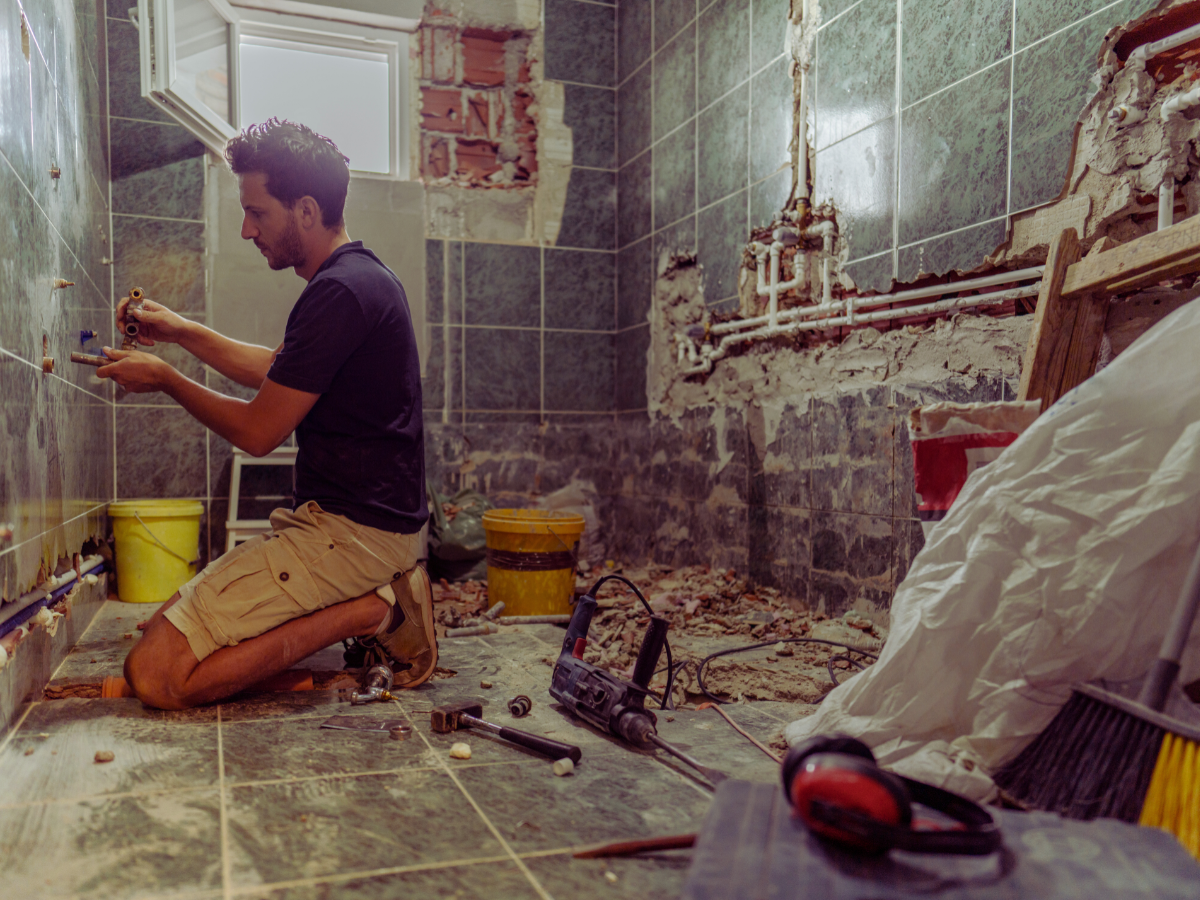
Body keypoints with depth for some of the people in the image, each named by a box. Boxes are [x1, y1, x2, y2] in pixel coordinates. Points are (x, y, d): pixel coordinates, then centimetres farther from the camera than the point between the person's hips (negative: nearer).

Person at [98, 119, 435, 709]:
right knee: (164, 624, 17)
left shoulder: (339, 293, -19)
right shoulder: (361, 275, 14)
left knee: (157, 673, -14)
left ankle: (365, 611, -9)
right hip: (370, 521, 11)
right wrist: (181, 332, 22)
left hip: (348, 530, -11)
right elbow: (279, 371, 28)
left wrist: (165, 380, 3)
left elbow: (258, 431, -13)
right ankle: (375, 598, 7)